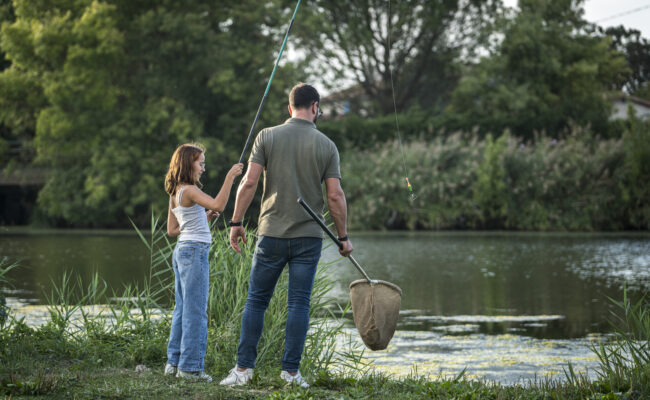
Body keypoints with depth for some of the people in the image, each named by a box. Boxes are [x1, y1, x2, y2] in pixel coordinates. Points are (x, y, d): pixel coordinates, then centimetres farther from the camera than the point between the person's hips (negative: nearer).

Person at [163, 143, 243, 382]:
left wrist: (204, 218, 17)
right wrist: (230, 177, -24)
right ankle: (190, 366, -5)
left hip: (182, 251, 10)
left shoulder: (175, 194, 14)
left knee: (182, 308, 13)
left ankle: (174, 362, 16)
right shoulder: (189, 191, -13)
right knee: (195, 310, -6)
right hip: (194, 250, -10)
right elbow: (217, 204, -28)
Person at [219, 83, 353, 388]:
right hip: (309, 237, 0)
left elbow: (249, 183, -5)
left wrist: (236, 222, 3)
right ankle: (291, 371, 2)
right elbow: (335, 195, -2)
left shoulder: (268, 137, -1)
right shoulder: (326, 145, 0)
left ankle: (244, 367, 5)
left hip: (272, 234, 0)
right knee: (299, 304, 4)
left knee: (256, 301, 8)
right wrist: (343, 236, 7)